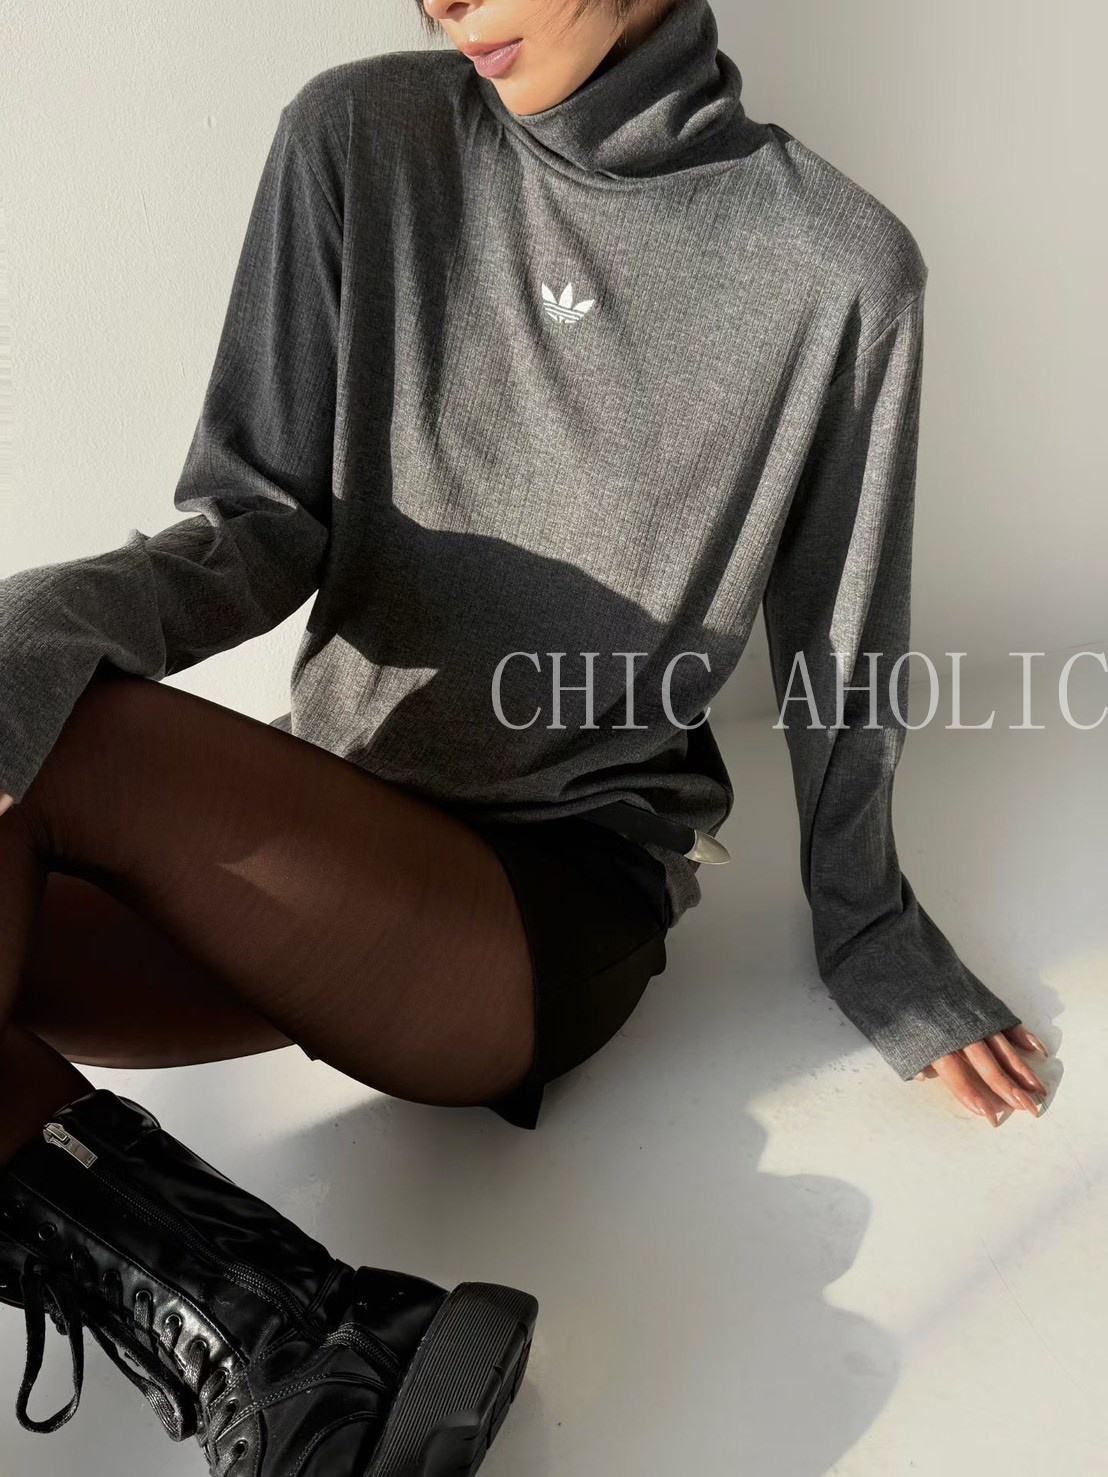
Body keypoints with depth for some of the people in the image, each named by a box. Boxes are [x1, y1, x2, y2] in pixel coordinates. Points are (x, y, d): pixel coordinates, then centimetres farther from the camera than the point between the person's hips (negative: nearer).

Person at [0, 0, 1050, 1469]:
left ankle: (242, 1335, -18)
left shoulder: (842, 269, -5)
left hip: (570, 896, -4)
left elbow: (838, 649, 5)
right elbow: (263, 517, 0)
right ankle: (265, 1333, -22)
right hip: (310, 847, 5)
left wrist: (868, 936, 14)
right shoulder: (359, 137, 2)